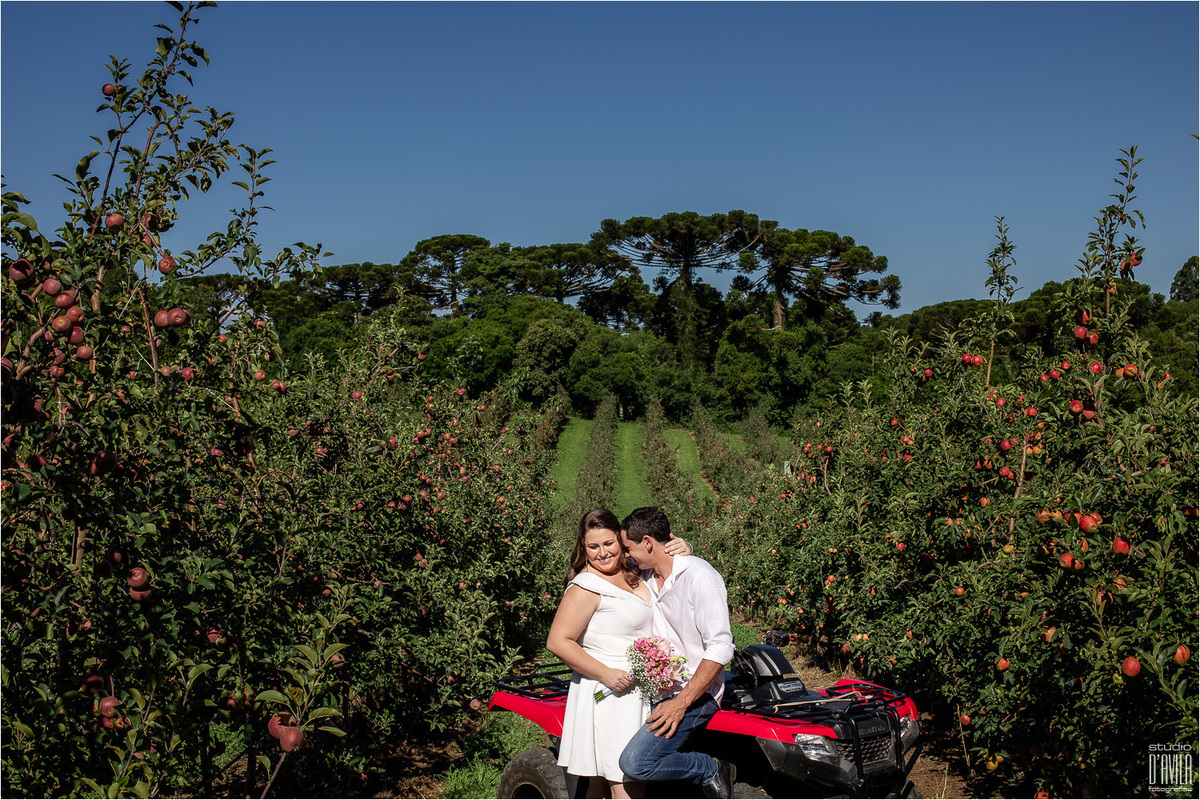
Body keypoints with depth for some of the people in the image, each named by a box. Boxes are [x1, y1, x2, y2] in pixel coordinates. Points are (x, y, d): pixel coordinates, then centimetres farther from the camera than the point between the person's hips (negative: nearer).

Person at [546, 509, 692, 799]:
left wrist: (682, 550, 2)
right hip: (609, 694, -7)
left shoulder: (632, 571, 9)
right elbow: (558, 642, -19)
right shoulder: (586, 587, -14)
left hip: (634, 690, 7)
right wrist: (607, 674, -19)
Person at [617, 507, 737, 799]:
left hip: (695, 692, -9)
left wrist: (681, 703, -22)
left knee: (635, 762, -24)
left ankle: (712, 771, -4)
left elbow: (720, 648, -19)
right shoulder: (646, 577, 10)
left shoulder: (699, 576, -13)